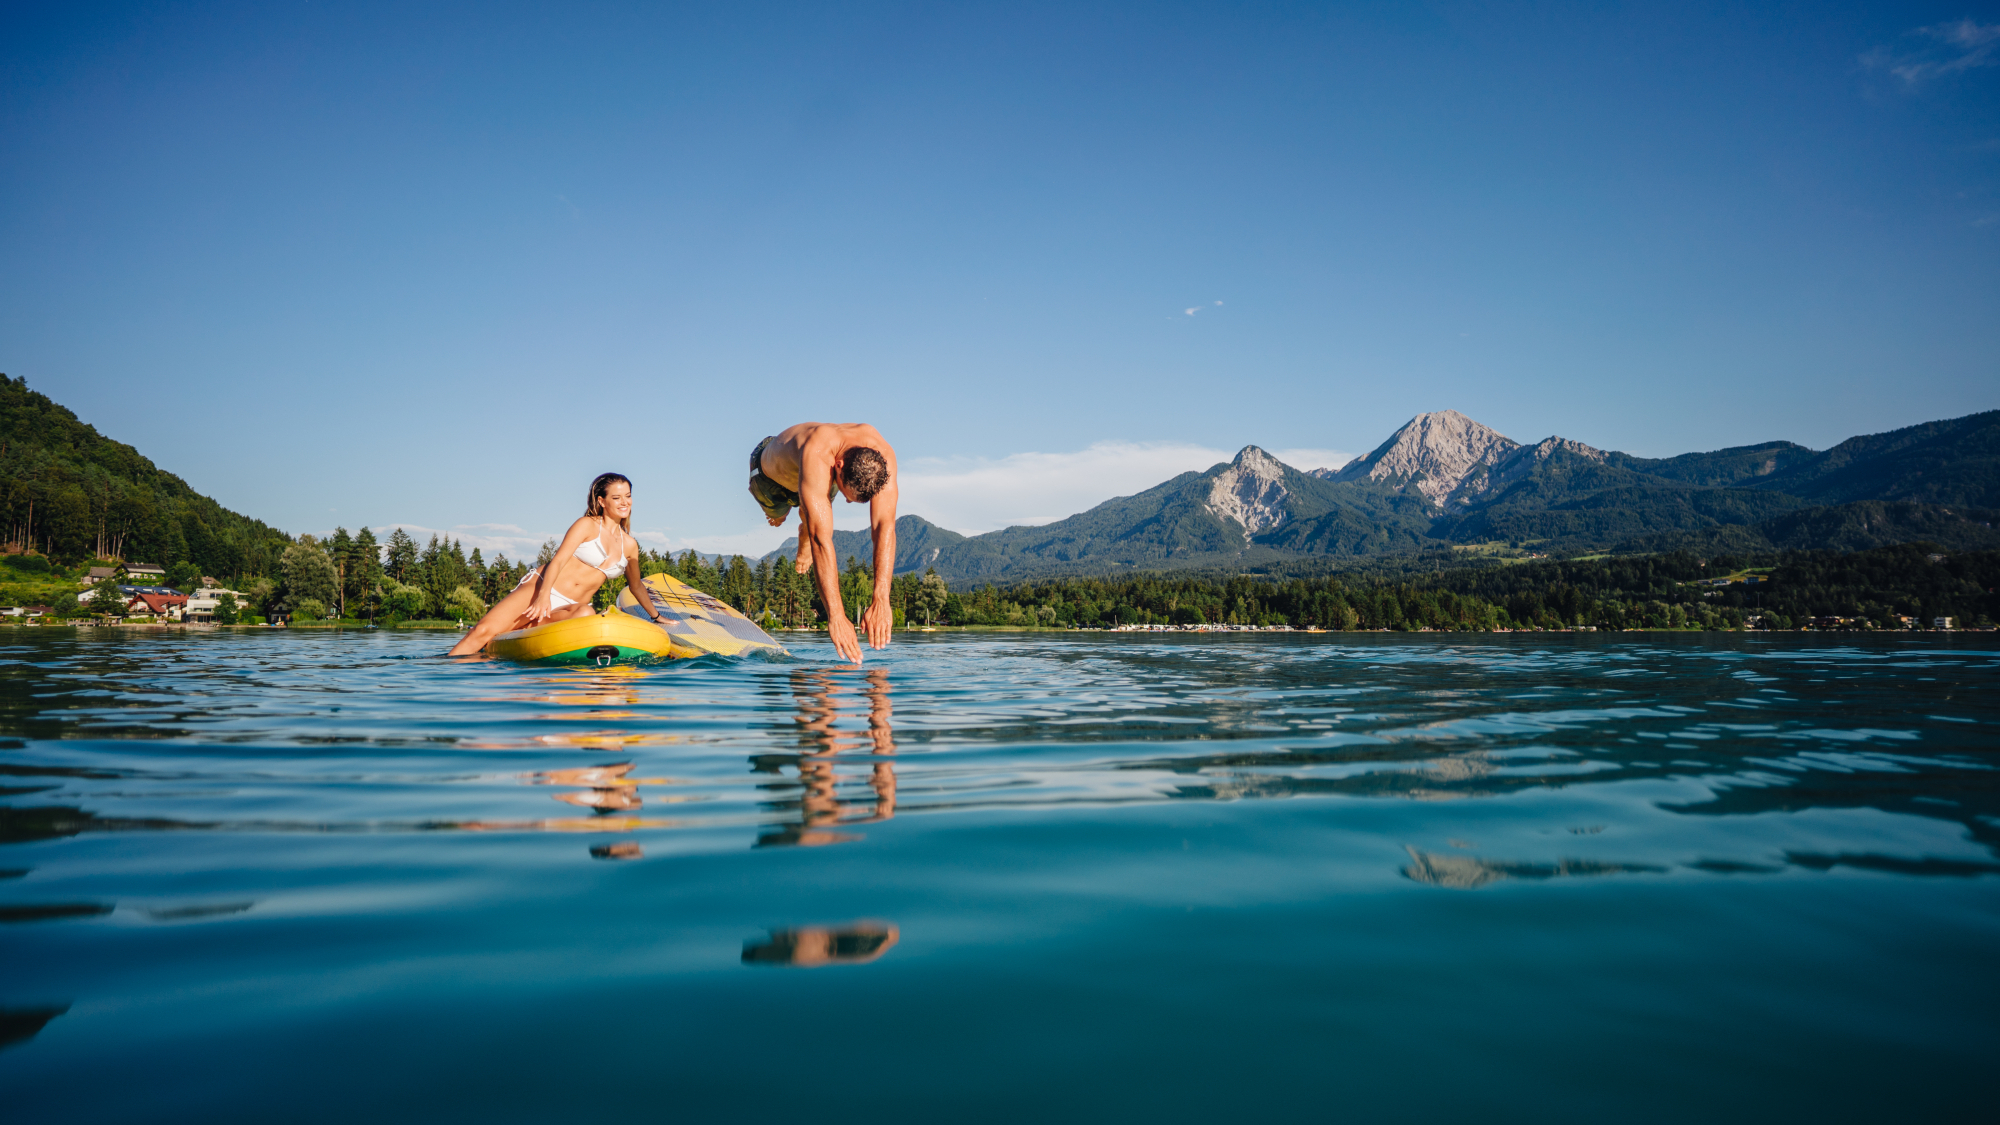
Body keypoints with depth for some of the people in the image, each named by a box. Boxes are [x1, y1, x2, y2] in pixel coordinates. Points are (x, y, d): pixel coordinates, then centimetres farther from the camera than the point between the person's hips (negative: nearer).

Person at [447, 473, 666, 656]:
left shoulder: (629, 546, 12)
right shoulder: (587, 525, -2)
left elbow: (636, 585, 29)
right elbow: (558, 560, -13)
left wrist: (656, 616, 37)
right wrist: (543, 596, -31)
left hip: (569, 607, 3)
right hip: (539, 587, -3)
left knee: (584, 614, -36)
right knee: (483, 631, -24)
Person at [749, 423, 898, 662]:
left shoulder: (883, 456, -41)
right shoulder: (816, 457, -53)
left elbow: (885, 527, -45)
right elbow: (821, 539, -58)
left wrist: (881, 600, -54)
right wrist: (835, 615, -62)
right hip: (771, 471, -2)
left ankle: (803, 538, 33)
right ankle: (780, 512, 55)